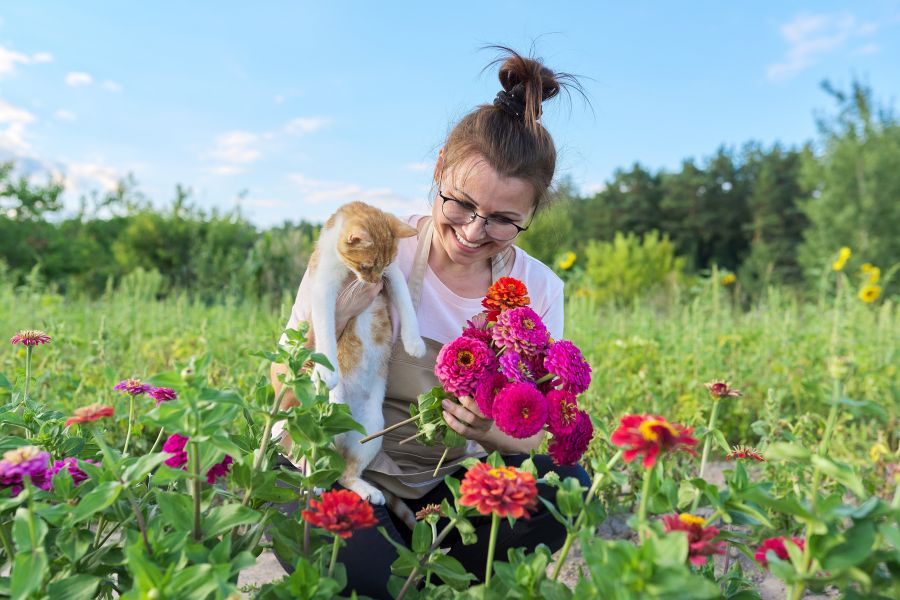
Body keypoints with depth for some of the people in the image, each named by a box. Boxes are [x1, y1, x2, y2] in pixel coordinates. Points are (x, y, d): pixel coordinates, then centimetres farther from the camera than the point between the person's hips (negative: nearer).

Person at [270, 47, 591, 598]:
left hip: (444, 486, 3)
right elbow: (285, 386, -9)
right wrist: (334, 316, -29)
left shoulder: (539, 291, -5)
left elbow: (534, 439, -3)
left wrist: (490, 432, -27)